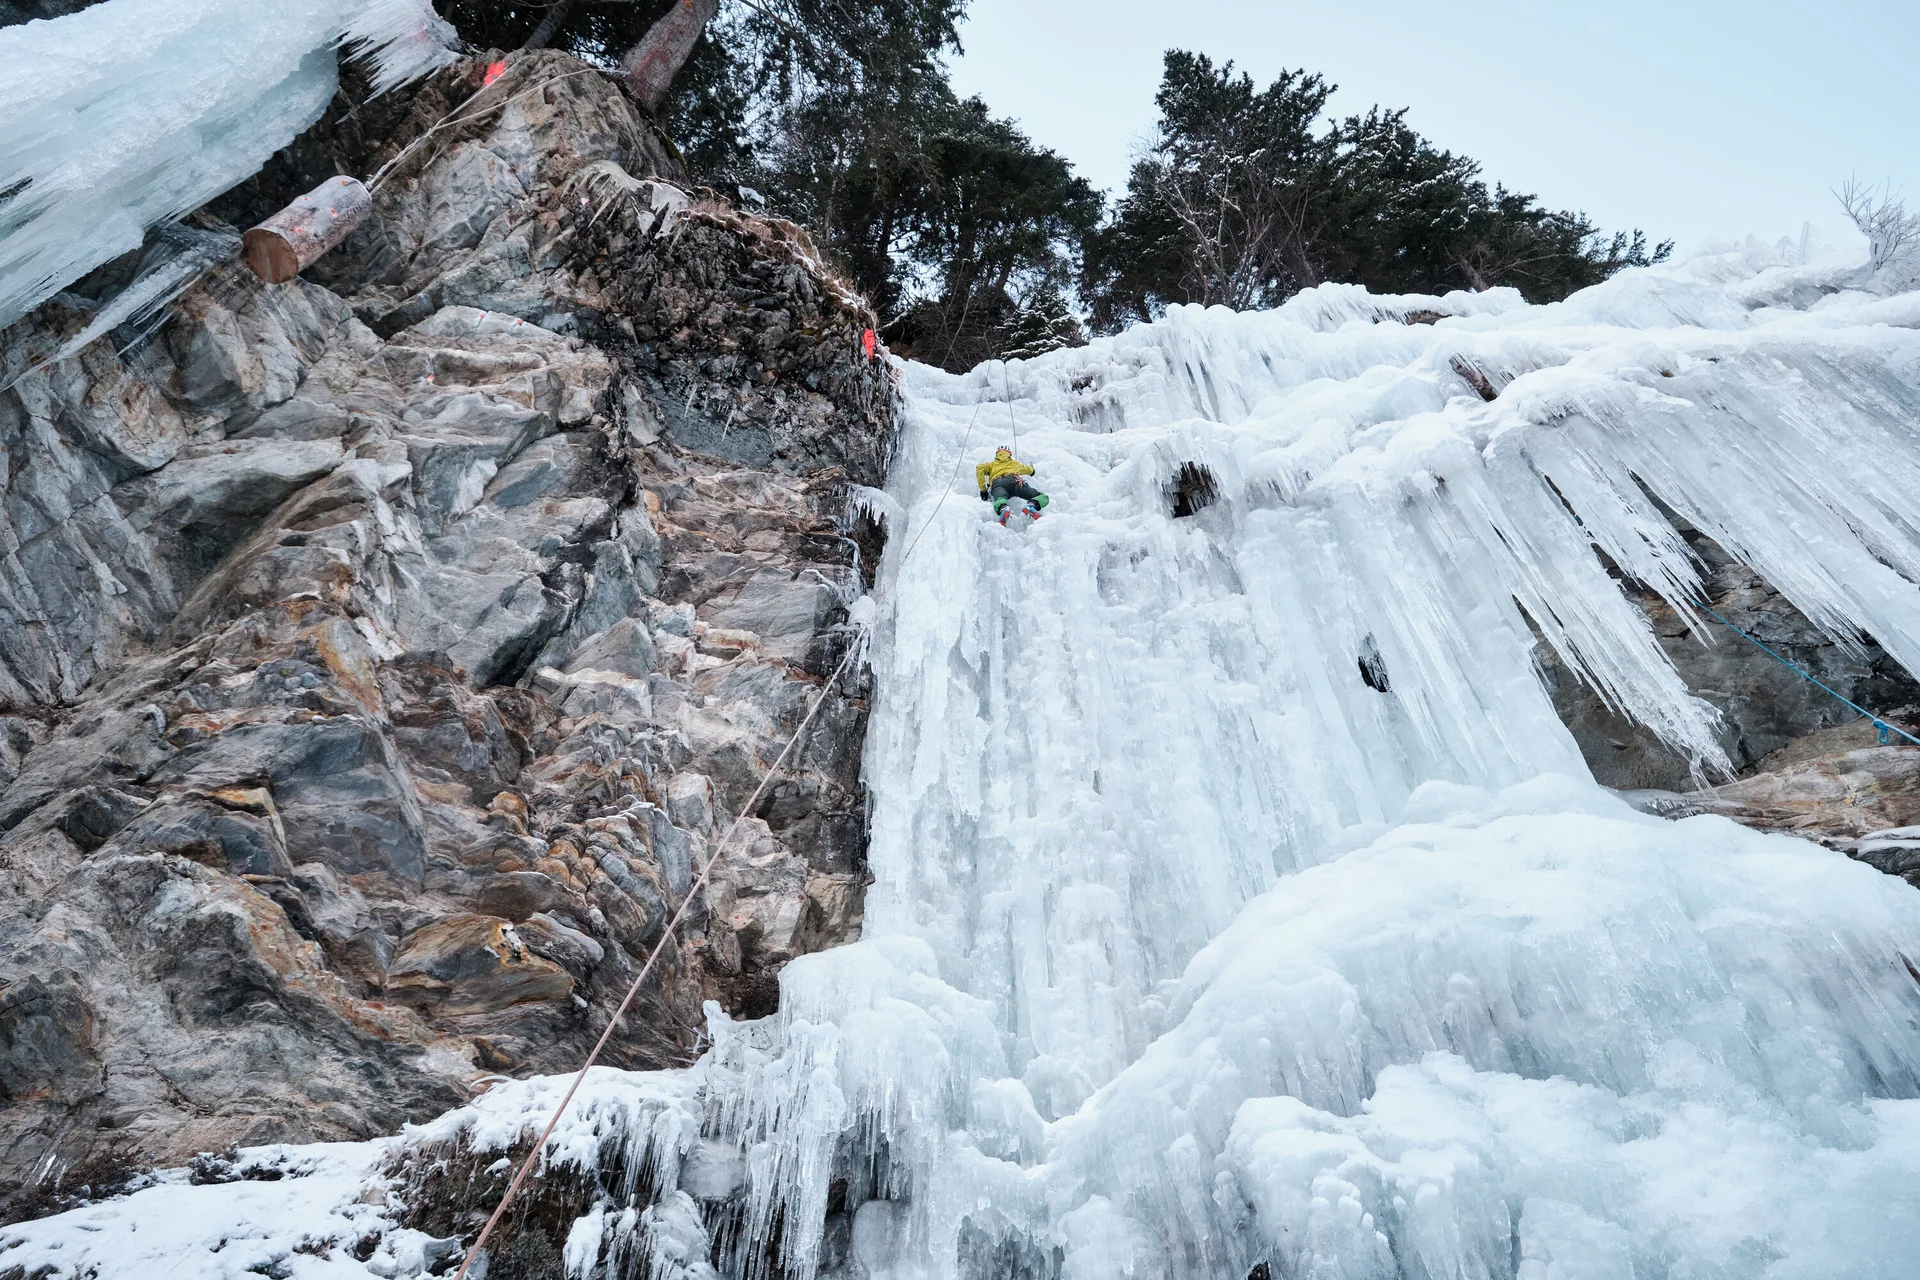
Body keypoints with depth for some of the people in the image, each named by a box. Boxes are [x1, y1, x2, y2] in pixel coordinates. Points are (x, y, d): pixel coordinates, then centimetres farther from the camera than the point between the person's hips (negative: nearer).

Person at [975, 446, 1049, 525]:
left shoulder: (992, 464, 39)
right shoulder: (1015, 463, 43)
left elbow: (979, 469, 19)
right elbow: (1030, 470, 61)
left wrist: (983, 489, 17)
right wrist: (1032, 469, 86)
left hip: (997, 483, -1)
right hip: (1015, 481, 1)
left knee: (1000, 500, -32)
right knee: (1043, 498, -3)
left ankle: (1003, 509, -70)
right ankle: (1032, 505, -39)